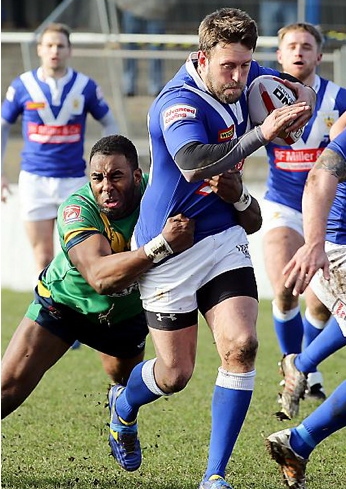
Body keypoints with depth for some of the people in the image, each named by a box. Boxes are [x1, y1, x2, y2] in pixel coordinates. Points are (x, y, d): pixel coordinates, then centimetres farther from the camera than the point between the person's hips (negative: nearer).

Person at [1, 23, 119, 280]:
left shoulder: (86, 86, -1)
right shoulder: (23, 85, -1)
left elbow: (109, 124, 10)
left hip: (74, 180, 0)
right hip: (34, 180, 0)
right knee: (43, 259, 2)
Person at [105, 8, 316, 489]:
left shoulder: (243, 75, -2)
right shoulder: (178, 102, -25)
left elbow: (297, 86, 19)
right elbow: (194, 163, -44)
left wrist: (301, 99, -5)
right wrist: (261, 133, -46)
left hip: (224, 238, 6)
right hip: (170, 250, -6)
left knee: (241, 346, -13)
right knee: (175, 374, 4)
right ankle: (124, 406, 41)